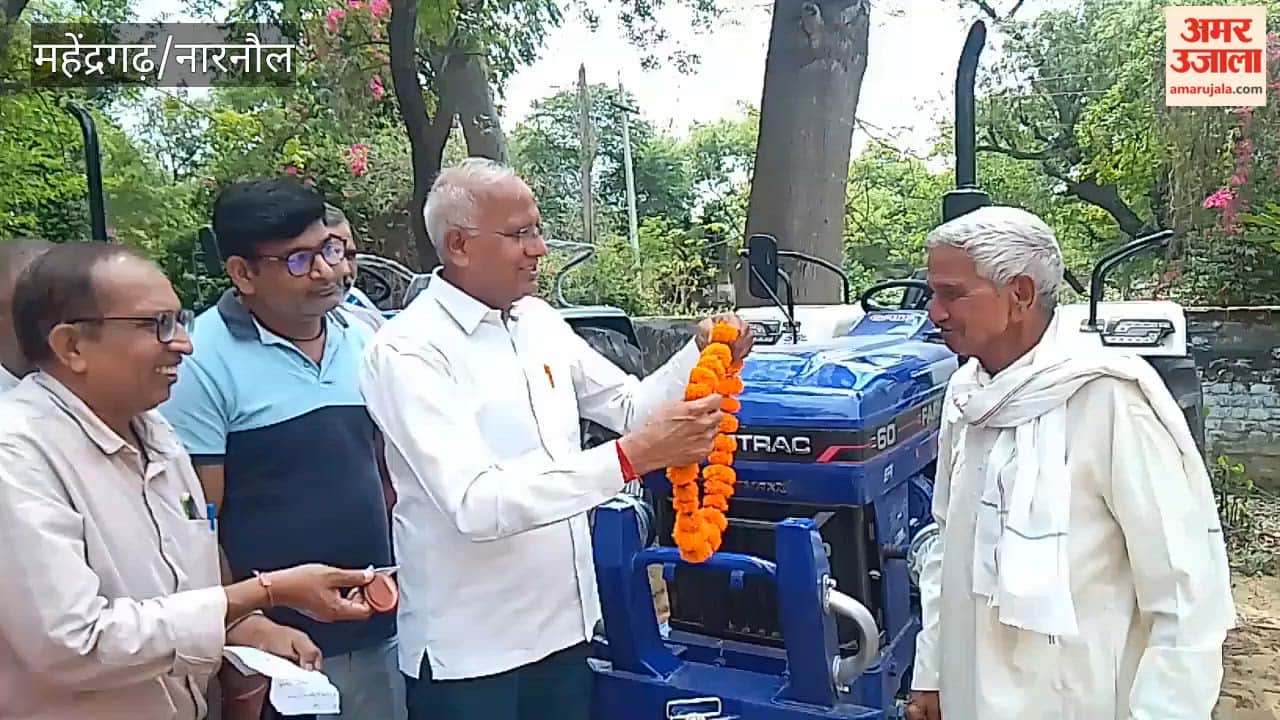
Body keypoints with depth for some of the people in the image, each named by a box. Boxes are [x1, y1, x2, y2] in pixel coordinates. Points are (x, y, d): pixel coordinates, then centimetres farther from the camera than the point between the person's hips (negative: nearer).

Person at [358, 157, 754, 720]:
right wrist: (632, 457, -35)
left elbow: (631, 405, 14)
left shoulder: (540, 320, 4)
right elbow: (475, 502, -29)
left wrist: (701, 355, -5)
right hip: (469, 648, -6)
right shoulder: (408, 351, -18)